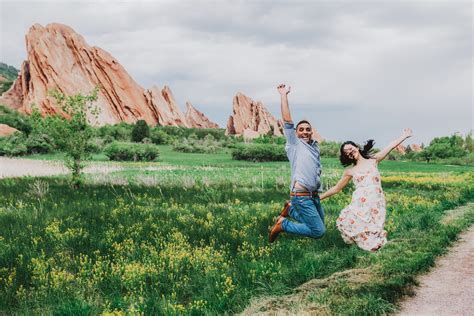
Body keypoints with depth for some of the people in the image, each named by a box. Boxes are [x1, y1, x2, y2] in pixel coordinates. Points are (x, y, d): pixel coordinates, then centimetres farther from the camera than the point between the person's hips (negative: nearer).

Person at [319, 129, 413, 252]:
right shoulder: (350, 171, 13)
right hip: (360, 204, 2)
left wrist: (404, 136, 3)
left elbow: (391, 146, 8)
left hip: (376, 203, -2)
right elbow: (336, 188, 18)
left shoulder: (373, 160, 11)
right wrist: (319, 197, 15)